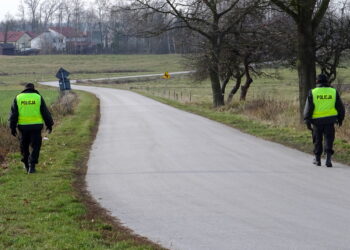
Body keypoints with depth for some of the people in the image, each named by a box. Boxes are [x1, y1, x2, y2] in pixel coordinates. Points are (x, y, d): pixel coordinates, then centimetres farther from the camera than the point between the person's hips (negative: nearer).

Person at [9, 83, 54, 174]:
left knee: (24, 146, 16)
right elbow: (45, 113, 3)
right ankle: (31, 166, -5)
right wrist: (49, 124, 12)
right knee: (35, 147, 5)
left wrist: (13, 127, 5)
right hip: (36, 126, -1)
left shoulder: (18, 98, 4)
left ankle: (27, 166, 22)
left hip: (23, 126, 1)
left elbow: (13, 114, 1)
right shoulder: (38, 97, 1)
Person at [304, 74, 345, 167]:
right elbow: (340, 108, 9)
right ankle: (328, 158, -13)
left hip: (317, 121, 0)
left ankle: (317, 159, 21)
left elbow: (308, 108, -3)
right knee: (328, 139, 3)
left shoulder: (312, 93, -1)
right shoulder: (334, 92, 3)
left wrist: (307, 121, 1)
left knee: (317, 140, 13)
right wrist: (340, 119, 21)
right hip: (330, 120, 0)